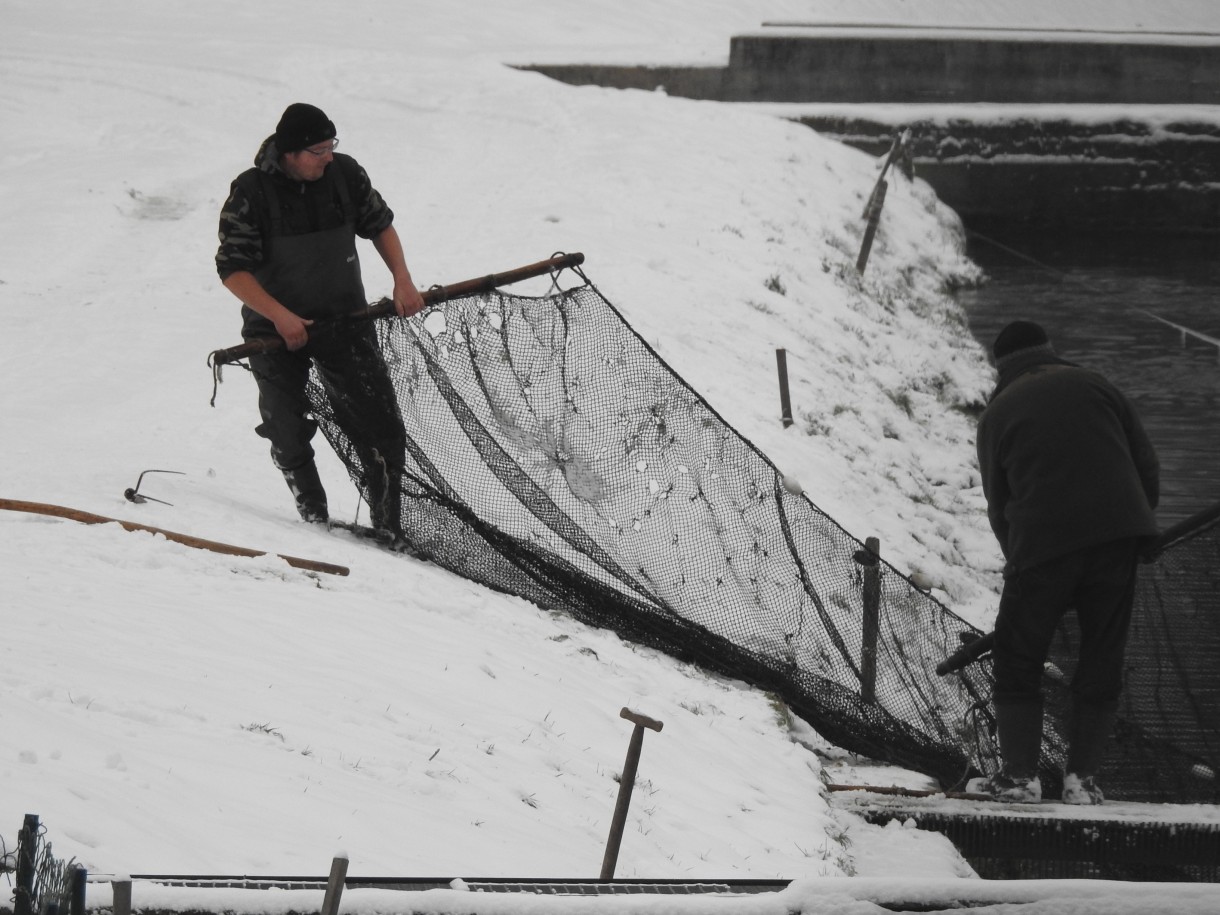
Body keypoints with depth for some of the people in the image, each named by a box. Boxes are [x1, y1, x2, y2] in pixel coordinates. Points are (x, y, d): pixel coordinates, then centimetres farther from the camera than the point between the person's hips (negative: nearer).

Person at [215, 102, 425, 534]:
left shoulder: (344, 173, -7)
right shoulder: (251, 192, -18)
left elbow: (379, 224, 11)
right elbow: (232, 269, -16)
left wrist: (402, 279, -1)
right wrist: (280, 317, -24)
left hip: (344, 320, 2)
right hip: (275, 328, -2)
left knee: (383, 432, -5)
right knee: (289, 440, 4)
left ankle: (390, 528, 4)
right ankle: (314, 522, 23)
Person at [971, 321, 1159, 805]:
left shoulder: (998, 414, 11)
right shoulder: (1093, 385, 13)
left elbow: (998, 503, 13)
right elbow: (1146, 463, 10)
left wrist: (1019, 559, 25)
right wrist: (1139, 525, 20)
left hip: (1042, 545, -2)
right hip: (1118, 537, 2)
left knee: (1017, 661, 12)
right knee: (1101, 662, 10)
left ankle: (1020, 774, 7)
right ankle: (1082, 778, 6)